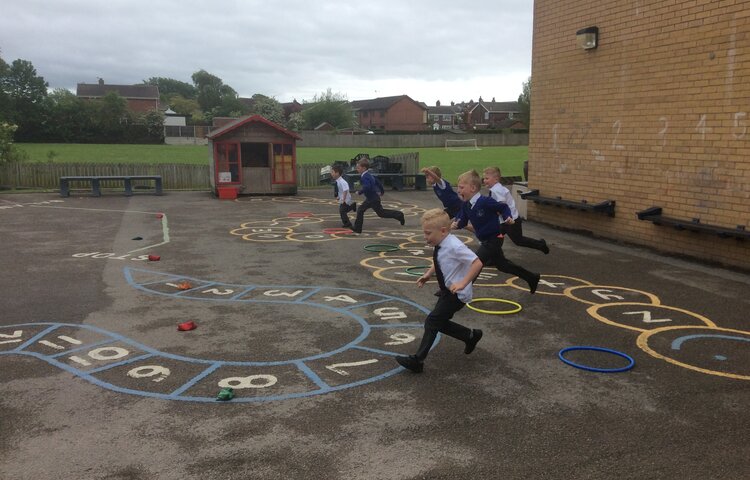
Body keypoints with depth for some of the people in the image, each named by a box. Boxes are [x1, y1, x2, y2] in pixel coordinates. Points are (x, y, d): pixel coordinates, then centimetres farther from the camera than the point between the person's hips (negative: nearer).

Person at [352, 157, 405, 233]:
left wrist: (360, 192, -26)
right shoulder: (369, 175, 8)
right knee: (360, 210, 7)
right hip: (370, 198, 10)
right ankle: (357, 228, 10)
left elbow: (367, 187, -38)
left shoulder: (365, 177, -23)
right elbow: (377, 182, 17)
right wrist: (381, 191, 29)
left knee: (381, 213, 2)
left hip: (373, 199, -10)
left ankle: (399, 215, 14)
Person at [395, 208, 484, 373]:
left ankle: (417, 360, -6)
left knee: (432, 322, -11)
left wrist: (463, 283, -33)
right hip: (447, 291, 9)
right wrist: (428, 274, 5)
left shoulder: (455, 247, -27)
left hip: (457, 294, -9)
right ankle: (471, 336, 34)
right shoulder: (441, 246, -1)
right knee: (440, 323, 17)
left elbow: (477, 263, -30)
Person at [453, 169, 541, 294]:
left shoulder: (485, 201, -25)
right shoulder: (466, 205, -3)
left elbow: (503, 207, -14)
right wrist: (456, 224, -19)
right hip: (484, 240, 9)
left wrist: (508, 217, -31)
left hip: (494, 239, -9)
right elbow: (462, 221, 2)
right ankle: (532, 278, 37)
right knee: (502, 264, 22)